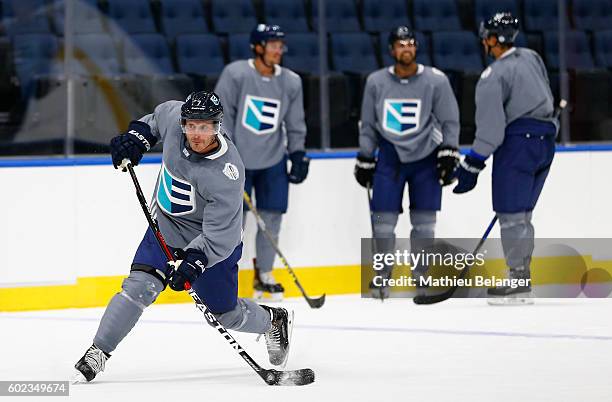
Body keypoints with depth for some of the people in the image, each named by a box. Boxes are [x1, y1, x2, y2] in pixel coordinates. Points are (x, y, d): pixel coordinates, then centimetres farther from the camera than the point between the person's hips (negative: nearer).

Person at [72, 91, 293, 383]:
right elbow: (158, 116, 9)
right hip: (166, 227, 4)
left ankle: (274, 321, 40)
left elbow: (218, 234, -32)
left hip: (214, 242, -4)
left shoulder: (226, 173, -33)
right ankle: (97, 353, -9)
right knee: (139, 288, -15)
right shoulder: (174, 116, -19)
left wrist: (193, 263, -44)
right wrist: (137, 136, -5)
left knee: (227, 314, 9)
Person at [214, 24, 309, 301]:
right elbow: (221, 116, -11)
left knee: (271, 217, 3)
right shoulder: (235, 75, -12)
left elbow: (295, 125, 10)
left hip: (273, 161, 4)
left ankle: (264, 275, 18)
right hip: (237, 158, -4)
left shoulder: (291, 82, 0)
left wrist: (298, 156, 5)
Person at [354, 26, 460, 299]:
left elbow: (449, 120, -2)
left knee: (424, 220, 0)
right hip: (390, 156, 1)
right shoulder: (376, 82, -1)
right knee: (383, 217, -4)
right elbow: (368, 125, 8)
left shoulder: (436, 80, -6)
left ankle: (419, 276, 13)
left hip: (426, 156, -1)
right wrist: (365, 159, 7)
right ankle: (383, 274, 10)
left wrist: (448, 154, -10)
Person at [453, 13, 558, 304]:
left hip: (517, 142, -9)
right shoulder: (532, 58, 12)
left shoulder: (494, 76, -13)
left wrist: (471, 167, -11)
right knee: (521, 216, 14)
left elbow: (490, 129, -15)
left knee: (511, 215, -5)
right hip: (545, 142, 9)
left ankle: (517, 282, -6)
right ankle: (521, 277, 15)